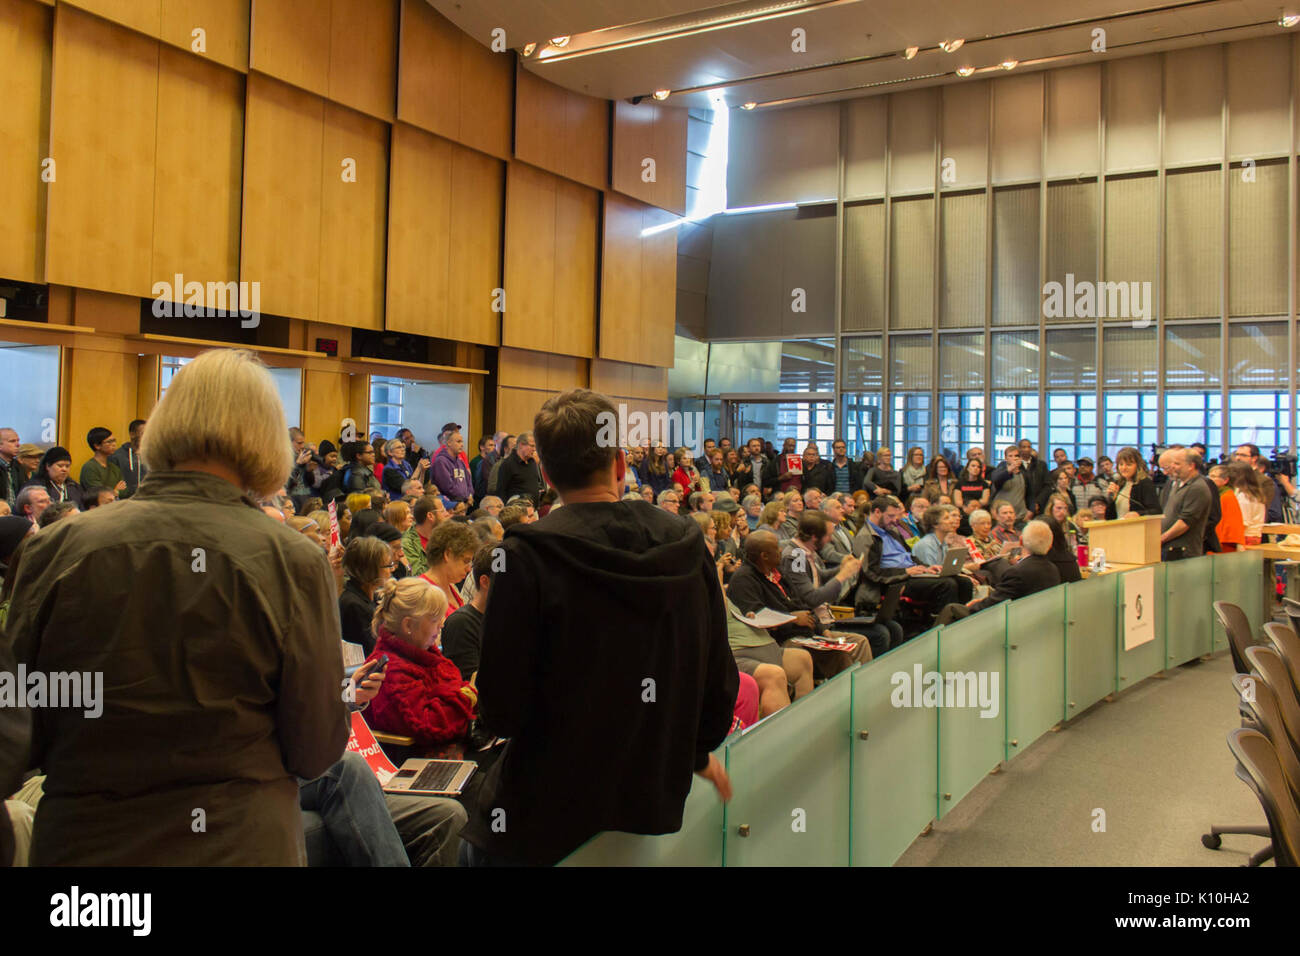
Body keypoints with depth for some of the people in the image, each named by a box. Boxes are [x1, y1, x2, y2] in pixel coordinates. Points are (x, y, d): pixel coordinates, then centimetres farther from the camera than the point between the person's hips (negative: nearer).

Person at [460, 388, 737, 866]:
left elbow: (503, 710, -17)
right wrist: (695, 750, 21)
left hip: (544, 824, -4)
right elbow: (720, 680, 3)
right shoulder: (688, 547, -5)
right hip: (654, 811, 5)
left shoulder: (528, 556, -18)